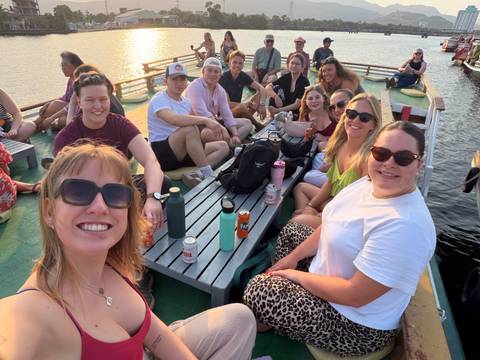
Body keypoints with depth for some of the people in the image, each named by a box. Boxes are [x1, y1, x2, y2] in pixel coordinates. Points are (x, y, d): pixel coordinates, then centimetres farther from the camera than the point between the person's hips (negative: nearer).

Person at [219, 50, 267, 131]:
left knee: (259, 95, -6)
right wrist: (245, 104, -20)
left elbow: (261, 89, -7)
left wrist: (262, 104, -23)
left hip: (237, 108, 6)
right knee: (242, 107, -35)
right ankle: (258, 125, -11)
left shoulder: (243, 76, -1)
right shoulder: (223, 77, -16)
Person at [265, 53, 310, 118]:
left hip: (295, 114, -5)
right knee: (276, 88, -13)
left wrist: (278, 110, -28)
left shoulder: (305, 82, -15)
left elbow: (297, 105, -20)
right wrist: (276, 96, -29)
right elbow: (268, 87, -8)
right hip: (283, 110, 5)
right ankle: (272, 116, -8)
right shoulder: (286, 77, -1)